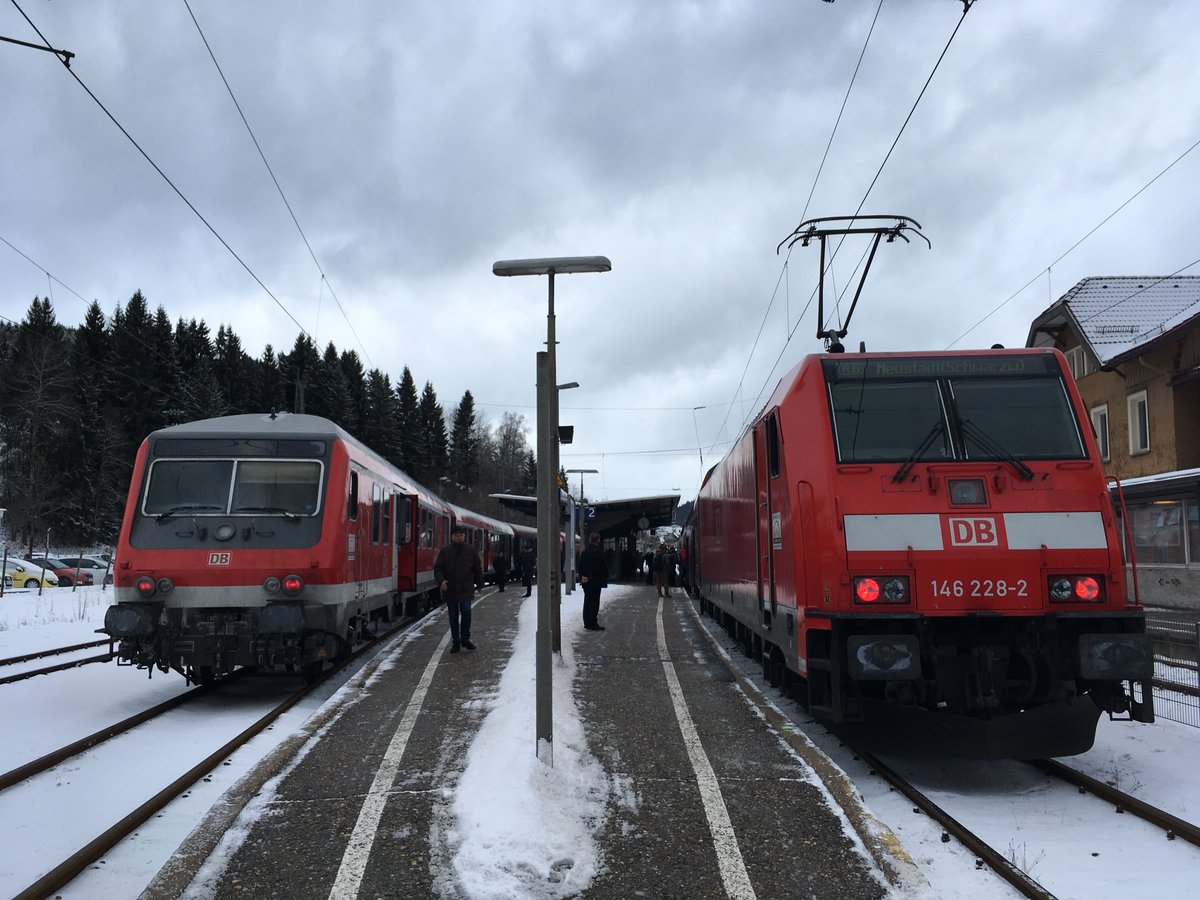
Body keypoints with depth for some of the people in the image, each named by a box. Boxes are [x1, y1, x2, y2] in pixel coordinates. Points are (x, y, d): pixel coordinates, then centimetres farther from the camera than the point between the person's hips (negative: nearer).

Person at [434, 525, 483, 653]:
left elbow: (478, 569, 10)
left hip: (466, 589, -1)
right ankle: (456, 642, 16)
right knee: (453, 616, 7)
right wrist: (441, 581, -16)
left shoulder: (471, 550, 4)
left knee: (466, 612, -11)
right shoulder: (445, 551, 2)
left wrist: (479, 584, 9)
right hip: (450, 589, 1)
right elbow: (437, 568, 1)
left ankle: (465, 639, 4)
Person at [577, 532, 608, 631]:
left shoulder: (584, 552, 8)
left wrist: (581, 578, 16)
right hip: (596, 582, -7)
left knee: (587, 602, 14)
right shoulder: (599, 552, -16)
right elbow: (604, 567, -15)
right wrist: (605, 578, -5)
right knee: (594, 602, -3)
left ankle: (587, 623, 19)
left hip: (585, 581, 7)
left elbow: (580, 567, 12)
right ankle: (593, 624, -3)